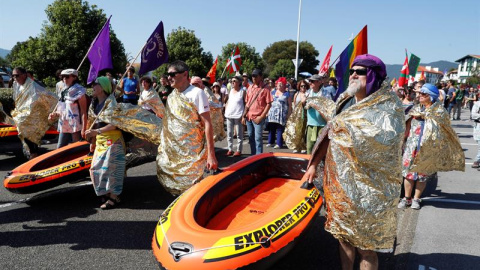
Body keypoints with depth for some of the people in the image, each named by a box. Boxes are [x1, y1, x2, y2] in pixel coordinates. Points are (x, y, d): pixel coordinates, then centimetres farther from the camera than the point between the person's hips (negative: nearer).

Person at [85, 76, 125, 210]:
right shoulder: (96, 104, 14)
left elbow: (114, 125, -18)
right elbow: (97, 124, 17)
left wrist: (96, 132, -21)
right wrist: (93, 142, 17)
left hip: (112, 139, -9)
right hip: (100, 140, 9)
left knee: (109, 168, -7)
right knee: (96, 168, 10)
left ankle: (114, 197, 3)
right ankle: (106, 193, 24)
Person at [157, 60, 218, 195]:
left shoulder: (197, 93, -11)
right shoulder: (172, 96, 10)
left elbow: (207, 124, -15)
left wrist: (211, 154, -20)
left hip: (192, 153, -6)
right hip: (173, 151, 7)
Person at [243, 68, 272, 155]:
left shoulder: (265, 88, -7)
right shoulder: (250, 88, 11)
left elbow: (269, 104, -9)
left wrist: (261, 117, -14)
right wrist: (244, 116, 9)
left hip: (258, 118, -6)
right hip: (249, 117, 6)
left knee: (258, 138, -5)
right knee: (251, 138, 13)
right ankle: (252, 156, 26)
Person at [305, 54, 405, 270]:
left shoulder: (388, 105, -10)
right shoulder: (345, 101, 9)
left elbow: (387, 138, -26)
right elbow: (329, 134, 15)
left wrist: (346, 125, -19)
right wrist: (314, 164, 14)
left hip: (367, 187, -6)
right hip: (339, 181, 6)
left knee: (365, 246, 6)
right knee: (344, 235, 18)